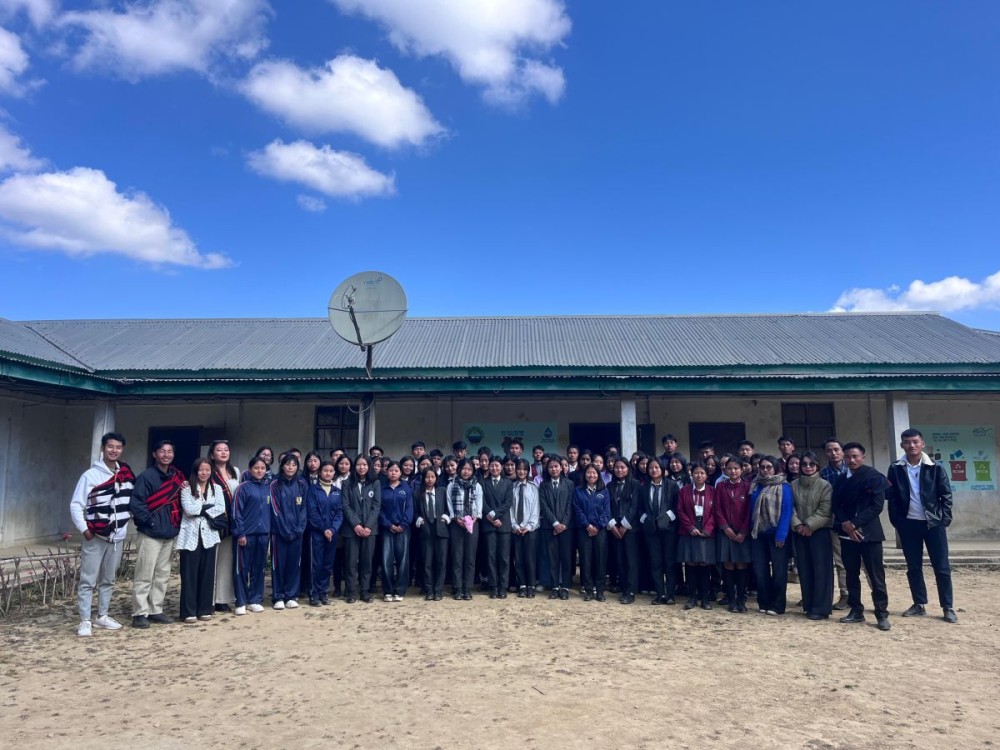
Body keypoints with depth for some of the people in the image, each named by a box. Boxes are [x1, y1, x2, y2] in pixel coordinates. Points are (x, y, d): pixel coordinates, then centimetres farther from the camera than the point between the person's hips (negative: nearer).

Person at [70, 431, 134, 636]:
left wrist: (129, 520, 3)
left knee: (108, 580, 13)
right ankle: (85, 621, 4)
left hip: (118, 537, 4)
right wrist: (84, 529, -14)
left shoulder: (127, 474, 6)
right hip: (95, 537, -4)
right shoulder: (90, 475, -7)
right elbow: (76, 505, -7)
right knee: (88, 581, -2)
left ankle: (102, 617, 24)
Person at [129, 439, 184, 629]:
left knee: (163, 575, 11)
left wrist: (176, 523, 9)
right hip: (150, 534, -7)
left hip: (169, 534, 7)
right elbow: (135, 503, -16)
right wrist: (149, 521, -15)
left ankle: (156, 610, 20)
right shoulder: (146, 477, -9)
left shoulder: (177, 477, 11)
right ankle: (140, 613, 4)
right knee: (144, 576, -3)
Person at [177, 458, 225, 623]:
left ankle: (205, 609, 16)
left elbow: (221, 509, -6)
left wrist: (201, 509, -12)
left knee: (207, 573, 6)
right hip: (190, 536, -3)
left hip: (208, 535, 3)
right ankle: (189, 611, 8)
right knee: (189, 574, 1)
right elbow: (188, 509, -14)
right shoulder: (187, 488, -1)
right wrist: (208, 506, -9)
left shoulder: (216, 488, 7)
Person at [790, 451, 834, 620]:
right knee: (804, 569, 8)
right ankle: (809, 605, 17)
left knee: (820, 568, -3)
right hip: (800, 532, 4)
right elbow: (791, 508, 3)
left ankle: (820, 608, 3)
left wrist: (810, 526, -14)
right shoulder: (794, 485, 7)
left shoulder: (825, 485, -4)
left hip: (819, 531, -4)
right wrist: (798, 525, -11)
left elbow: (825, 511, -10)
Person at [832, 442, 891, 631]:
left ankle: (882, 614, 7)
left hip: (868, 532, -5)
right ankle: (856, 610, 19)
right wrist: (845, 523, -10)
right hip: (847, 533, 5)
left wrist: (855, 524, -15)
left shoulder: (874, 476, -5)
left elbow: (877, 505, -11)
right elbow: (836, 504, 8)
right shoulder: (841, 479, 10)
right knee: (851, 574, 10)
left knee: (876, 575, -2)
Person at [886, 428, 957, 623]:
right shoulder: (896, 469, 0)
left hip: (933, 523, -1)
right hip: (908, 524, 1)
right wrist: (896, 521, -3)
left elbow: (946, 495, 0)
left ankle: (948, 607, 10)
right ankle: (919, 604, 19)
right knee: (913, 567, 8)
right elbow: (892, 497, 1)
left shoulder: (935, 468, -2)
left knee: (942, 567, 1)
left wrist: (944, 519, -7)